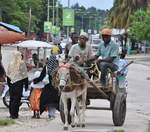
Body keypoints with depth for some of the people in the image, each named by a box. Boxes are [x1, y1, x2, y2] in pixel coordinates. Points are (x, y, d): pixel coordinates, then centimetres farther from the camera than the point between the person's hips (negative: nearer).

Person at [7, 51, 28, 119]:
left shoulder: (10, 64, 3)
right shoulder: (22, 63, -8)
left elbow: (8, 75, 9)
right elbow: (25, 75, -6)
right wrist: (26, 84, 1)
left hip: (11, 83, 4)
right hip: (19, 83, -4)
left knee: (11, 98, 12)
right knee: (17, 99, -2)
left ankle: (11, 113, 16)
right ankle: (14, 114, -5)